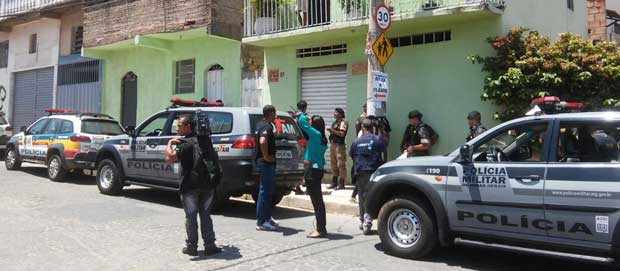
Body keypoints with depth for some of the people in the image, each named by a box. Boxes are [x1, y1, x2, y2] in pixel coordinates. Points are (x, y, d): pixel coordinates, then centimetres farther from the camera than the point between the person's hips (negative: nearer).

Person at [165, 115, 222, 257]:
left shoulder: (187, 143, -15)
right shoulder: (205, 140, 6)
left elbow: (169, 157, -23)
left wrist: (170, 143, -11)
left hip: (190, 185, -5)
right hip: (208, 183, 5)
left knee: (191, 216, 5)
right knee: (205, 215, 12)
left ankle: (191, 246, 10)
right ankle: (210, 245, 11)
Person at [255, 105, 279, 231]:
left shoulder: (260, 124, 13)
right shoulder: (267, 126, -18)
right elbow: (262, 141, -36)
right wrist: (266, 157, -24)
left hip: (267, 163, 10)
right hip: (266, 163, -10)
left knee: (267, 191, 17)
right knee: (265, 191, -5)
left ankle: (266, 218, 26)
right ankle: (261, 222, 0)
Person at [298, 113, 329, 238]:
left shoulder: (316, 134, -14)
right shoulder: (321, 139, 11)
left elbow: (302, 122, -14)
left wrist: (303, 116, 5)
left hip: (312, 170, -9)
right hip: (317, 169, 9)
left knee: (317, 201, -5)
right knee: (318, 200, 14)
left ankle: (320, 230, -1)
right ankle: (321, 228, 23)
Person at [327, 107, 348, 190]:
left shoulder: (343, 122, -7)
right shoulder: (335, 122, 21)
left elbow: (342, 134, -17)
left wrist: (332, 130, -15)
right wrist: (330, 131, 6)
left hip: (339, 145, -9)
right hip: (333, 144, 9)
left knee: (341, 164, -7)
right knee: (334, 164, 12)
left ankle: (341, 183, -4)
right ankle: (334, 182, 19)